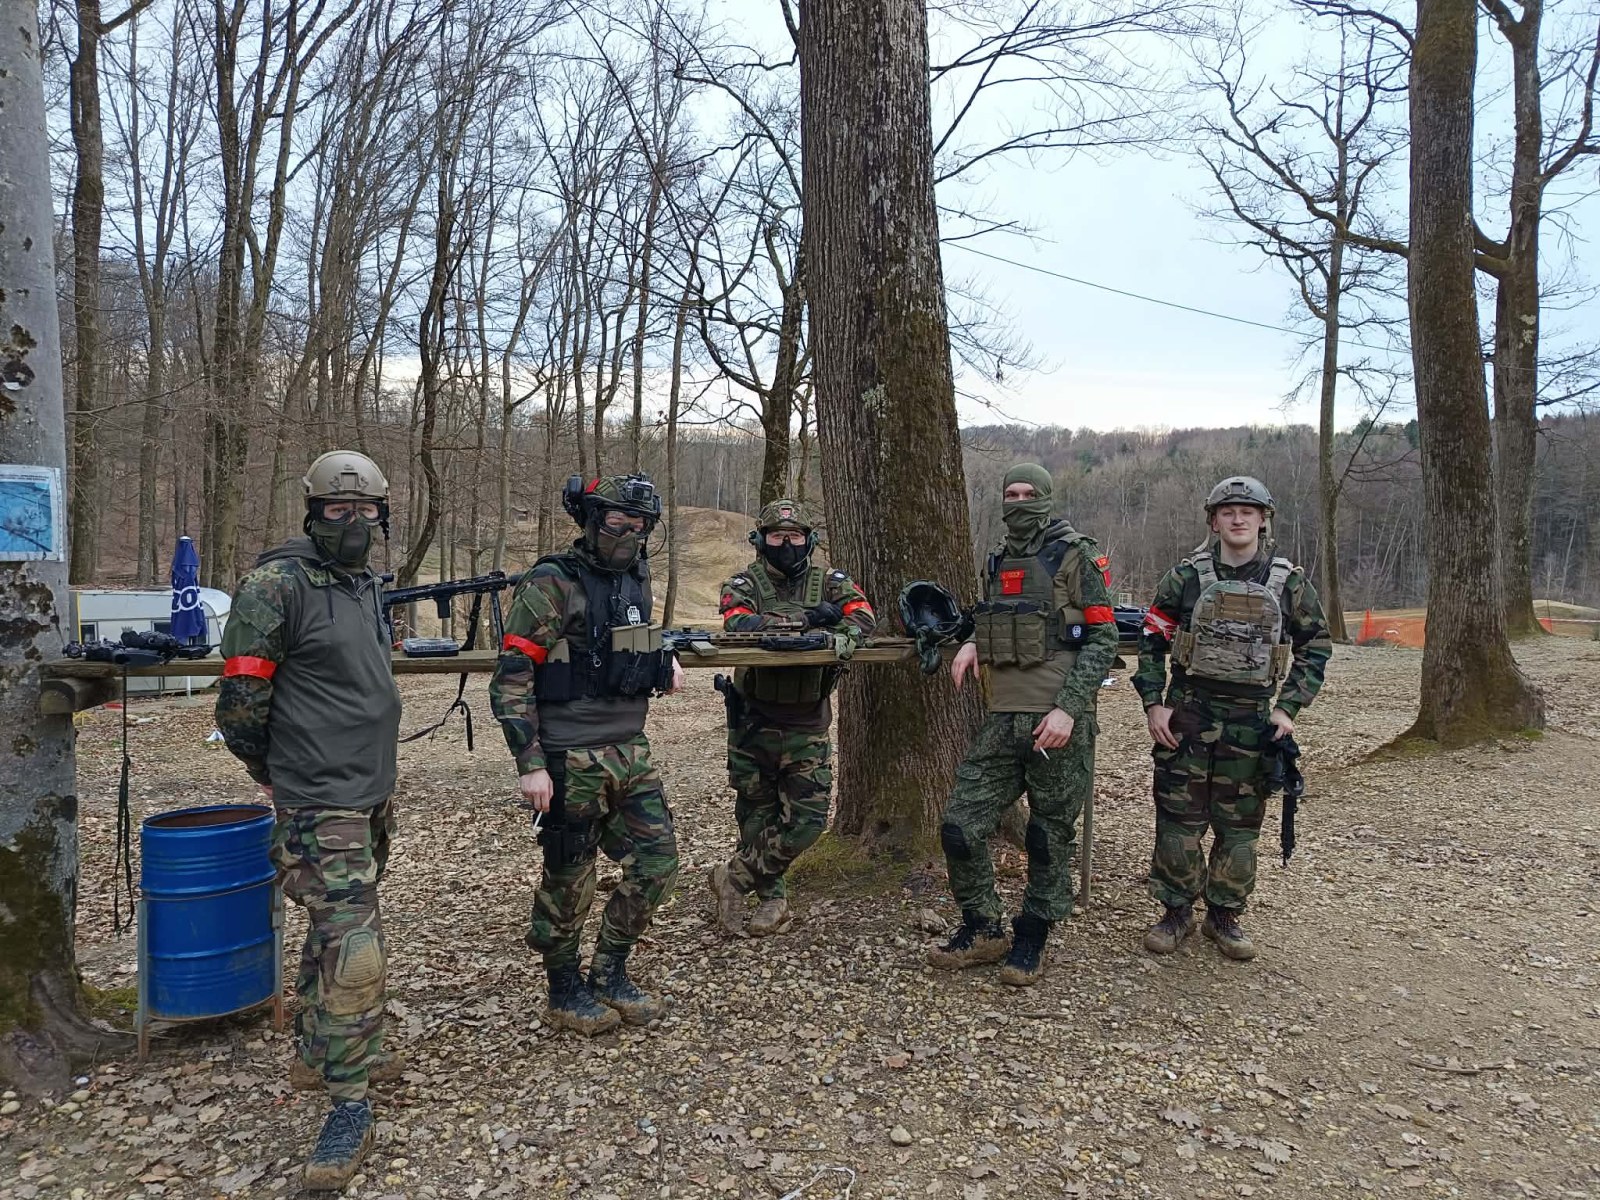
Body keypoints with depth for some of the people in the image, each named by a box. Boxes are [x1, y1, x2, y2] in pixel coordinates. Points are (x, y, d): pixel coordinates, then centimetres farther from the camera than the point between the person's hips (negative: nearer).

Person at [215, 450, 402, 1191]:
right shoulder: (277, 584, -15)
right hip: (322, 803, -8)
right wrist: (273, 771, 1)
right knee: (353, 953, -8)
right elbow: (241, 703, -13)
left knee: (334, 932, 21)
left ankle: (316, 1052, 39)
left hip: (372, 794, 8)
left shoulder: (369, 586, 10)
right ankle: (348, 1108, 4)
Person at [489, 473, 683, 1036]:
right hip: (571, 759, -7)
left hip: (631, 751, 7)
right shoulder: (551, 584, -12)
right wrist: (530, 764, -18)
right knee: (569, 881, 7)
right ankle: (564, 991, 27)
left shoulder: (636, 579, 10)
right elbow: (511, 680, -14)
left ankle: (609, 974, 26)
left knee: (657, 863, 8)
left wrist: (662, 659, 10)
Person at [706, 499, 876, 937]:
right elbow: (740, 624, -21)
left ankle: (733, 877, 16)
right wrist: (806, 620, -25)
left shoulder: (830, 583, 4)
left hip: (807, 726, 1)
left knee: (808, 819, -3)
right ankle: (773, 900, 28)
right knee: (757, 815, 9)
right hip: (754, 723, -1)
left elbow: (863, 616, -12)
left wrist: (845, 634, -35)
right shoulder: (744, 585, -1)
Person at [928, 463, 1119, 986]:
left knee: (1051, 837, 6)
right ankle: (984, 930, 20)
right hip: (1003, 717, 6)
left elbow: (1102, 638, -7)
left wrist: (1068, 708, -17)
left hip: (1058, 720, -5)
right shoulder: (998, 560, 15)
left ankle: (1031, 941, 24)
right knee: (960, 827, 0)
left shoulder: (1076, 556, -3)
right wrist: (973, 642, 6)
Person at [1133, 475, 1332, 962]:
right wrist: (1154, 703, -5)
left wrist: (1288, 707, -1)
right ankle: (1176, 912, 18)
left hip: (1251, 719, 1)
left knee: (1240, 826, 9)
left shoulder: (1288, 581, 2)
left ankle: (1224, 916, 25)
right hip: (1188, 712, -1)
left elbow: (1315, 645, 9)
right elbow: (1152, 639, 3)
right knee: (1179, 820, 2)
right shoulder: (1187, 575, -1)